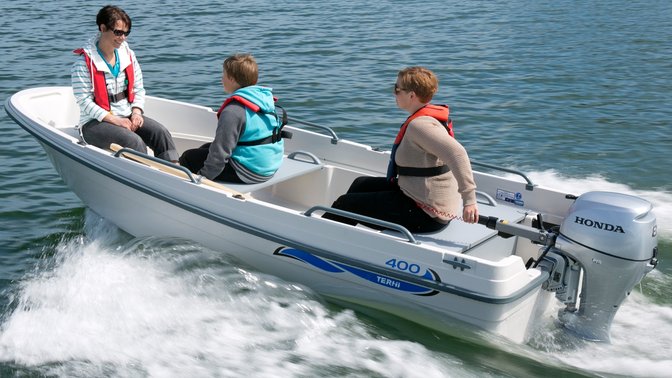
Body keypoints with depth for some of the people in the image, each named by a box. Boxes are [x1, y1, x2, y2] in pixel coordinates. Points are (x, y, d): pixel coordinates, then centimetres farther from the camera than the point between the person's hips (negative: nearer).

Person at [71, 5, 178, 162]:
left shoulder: (128, 55, 7)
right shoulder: (84, 62, -10)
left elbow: (138, 89, 11)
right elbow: (84, 101, -13)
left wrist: (136, 112, -9)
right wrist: (114, 120, -20)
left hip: (127, 116, 5)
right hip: (95, 122, -5)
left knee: (161, 132, -22)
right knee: (134, 141, -32)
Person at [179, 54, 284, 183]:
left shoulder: (233, 110, -22)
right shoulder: (266, 99, 4)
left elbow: (221, 152, -23)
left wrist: (203, 176, -10)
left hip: (247, 173, -9)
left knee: (189, 157, 5)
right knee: (207, 147, 27)